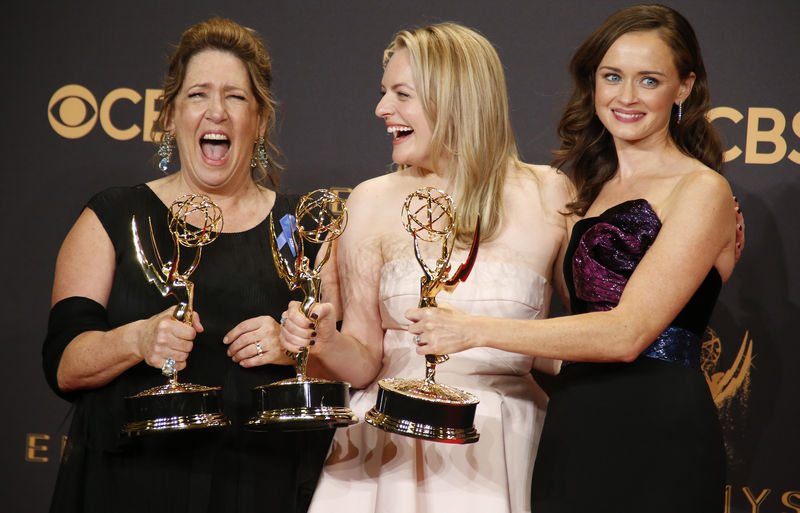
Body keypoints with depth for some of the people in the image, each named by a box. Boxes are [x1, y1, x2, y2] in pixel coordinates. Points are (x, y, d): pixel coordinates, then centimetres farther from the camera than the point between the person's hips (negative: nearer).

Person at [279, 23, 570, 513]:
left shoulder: (547, 195, -2)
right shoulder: (373, 202, 2)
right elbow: (364, 362, 3)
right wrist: (325, 342, -16)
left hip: (503, 452, -1)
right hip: (391, 448, 1)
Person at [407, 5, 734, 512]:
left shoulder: (702, 190, -8)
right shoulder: (591, 189, 16)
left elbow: (627, 332, -18)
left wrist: (477, 330, -19)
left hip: (657, 438, -6)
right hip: (573, 436, 6)